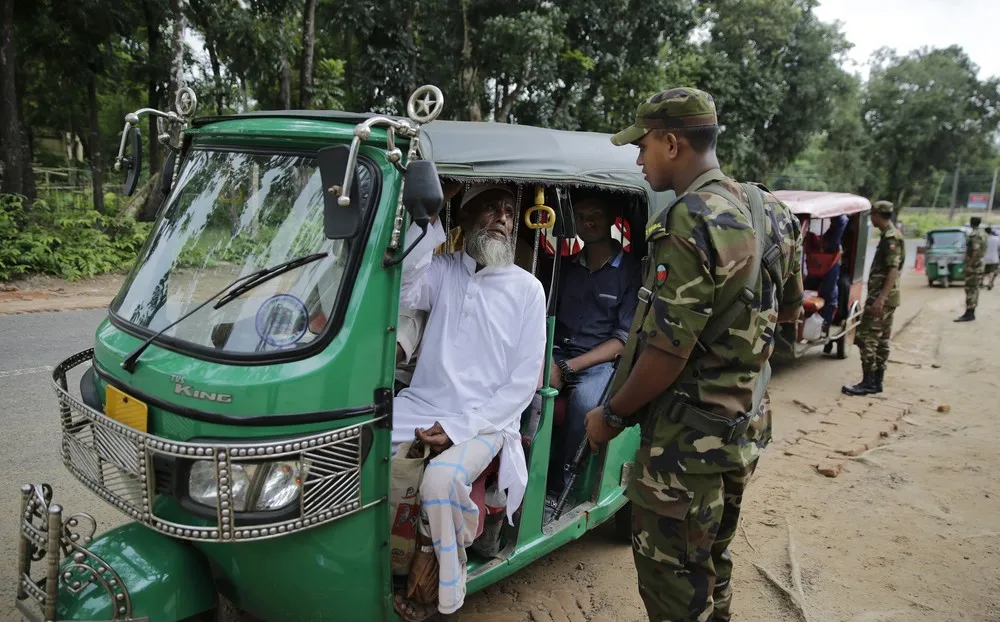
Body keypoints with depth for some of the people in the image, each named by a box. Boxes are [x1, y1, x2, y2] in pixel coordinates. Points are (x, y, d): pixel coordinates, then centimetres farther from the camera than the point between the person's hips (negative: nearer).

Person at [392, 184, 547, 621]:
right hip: (421, 406, 3)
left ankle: (432, 575, -3)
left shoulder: (527, 289, 3)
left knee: (441, 478, -31)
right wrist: (428, 221, -17)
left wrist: (460, 427, -12)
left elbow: (524, 380, -2)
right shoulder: (442, 271, 9)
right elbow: (400, 291, -14)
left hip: (484, 421, -2)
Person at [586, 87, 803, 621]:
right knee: (712, 563, 25)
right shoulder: (769, 212, 5)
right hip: (746, 428, 9)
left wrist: (611, 415, -12)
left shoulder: (691, 223, -23)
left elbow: (666, 352, -25)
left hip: (688, 440, -9)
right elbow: (788, 310, 19)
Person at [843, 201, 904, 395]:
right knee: (881, 340, 11)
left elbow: (894, 270, -22)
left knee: (867, 338, -10)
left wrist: (880, 297, -27)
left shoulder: (892, 238, -14)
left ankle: (868, 383, -9)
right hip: (886, 297, 10)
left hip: (881, 297, -10)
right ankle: (877, 381, 17)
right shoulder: (889, 236, 17)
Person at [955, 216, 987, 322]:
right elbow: (983, 249, 19)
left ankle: (969, 314, -9)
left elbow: (976, 251, -25)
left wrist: (971, 264, -21)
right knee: (975, 288, 12)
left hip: (974, 264, -10)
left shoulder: (974, 235, -17)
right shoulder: (982, 233, 14)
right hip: (981, 263, 10)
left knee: (970, 289, -9)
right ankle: (971, 313, 16)